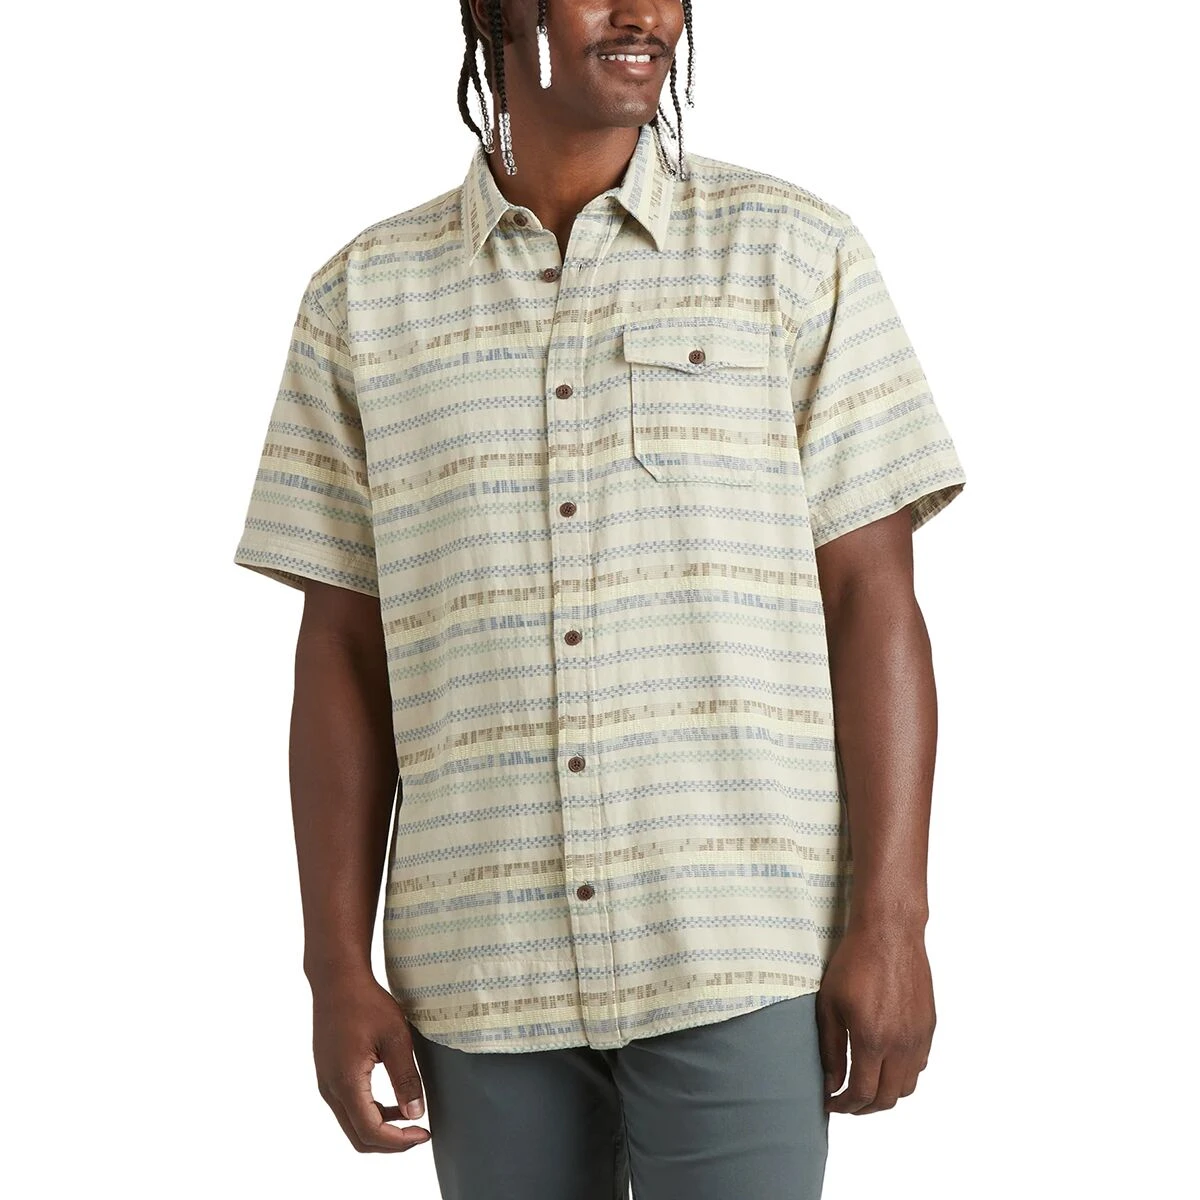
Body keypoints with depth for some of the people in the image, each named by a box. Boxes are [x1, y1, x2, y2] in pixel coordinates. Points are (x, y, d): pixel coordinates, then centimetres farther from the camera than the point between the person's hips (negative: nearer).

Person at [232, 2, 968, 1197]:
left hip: (736, 961, -2)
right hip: (479, 970, 2)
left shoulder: (793, 252, 3)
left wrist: (890, 924, -7)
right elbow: (343, 650, 8)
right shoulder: (364, 297, 7)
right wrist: (336, 965, 2)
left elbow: (872, 603, 0)